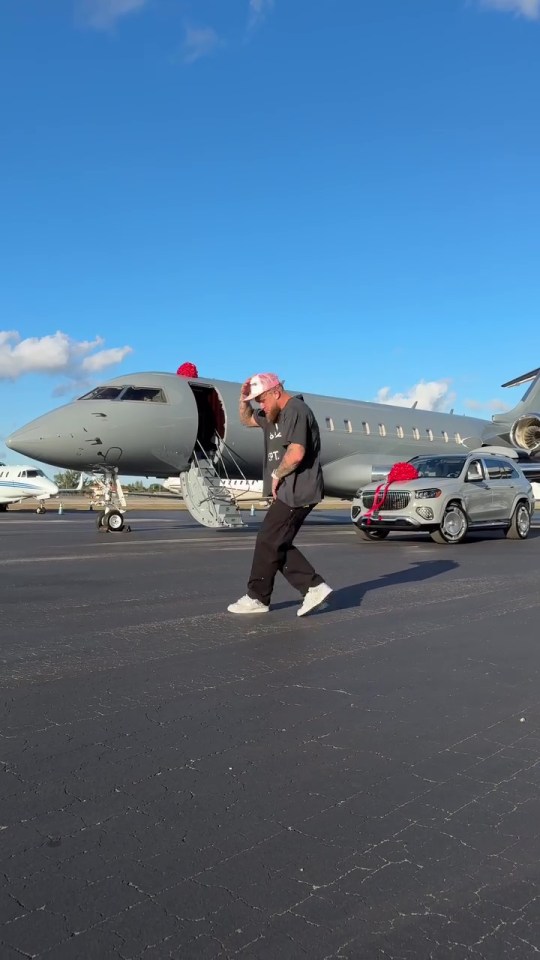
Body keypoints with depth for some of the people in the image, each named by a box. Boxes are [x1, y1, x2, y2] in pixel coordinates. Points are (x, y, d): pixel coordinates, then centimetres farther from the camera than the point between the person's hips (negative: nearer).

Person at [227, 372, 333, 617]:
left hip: (296, 492, -10)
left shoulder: (296, 411, -15)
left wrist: (276, 475, -12)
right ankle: (314, 587, 9)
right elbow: (246, 420, 33)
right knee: (278, 545, 8)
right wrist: (244, 398, 13)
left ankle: (257, 598, 7)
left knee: (268, 542, -4)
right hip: (287, 491, 10)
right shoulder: (274, 414, 17)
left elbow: (296, 453, -27)